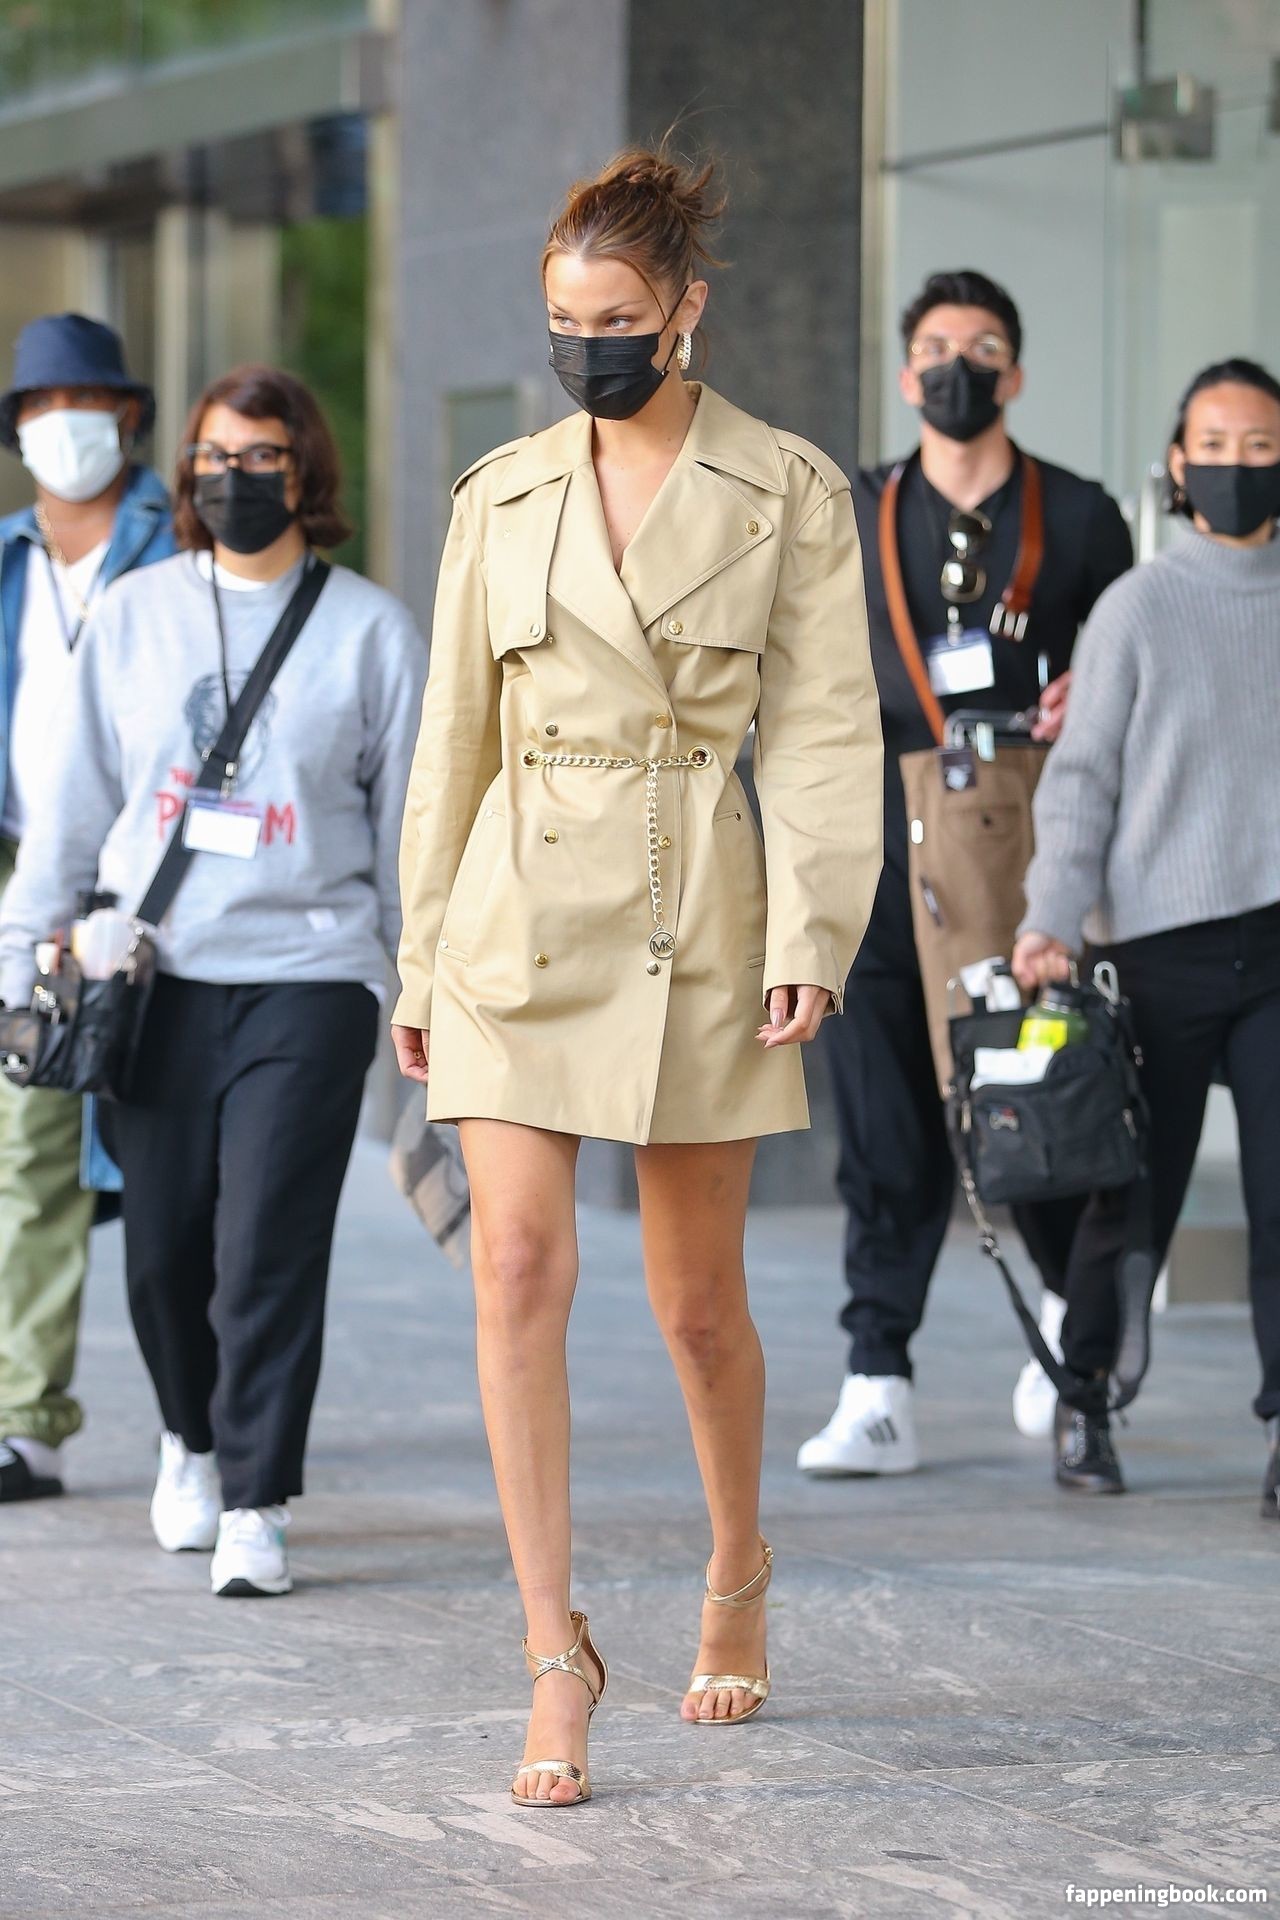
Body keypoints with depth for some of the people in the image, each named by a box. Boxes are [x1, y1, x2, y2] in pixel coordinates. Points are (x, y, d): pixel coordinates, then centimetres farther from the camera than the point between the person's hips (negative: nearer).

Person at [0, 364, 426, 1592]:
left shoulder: (370, 632, 4)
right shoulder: (133, 616, 9)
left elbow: (410, 822, 8)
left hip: (308, 978, -2)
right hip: (151, 975, 2)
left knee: (272, 1250, -9)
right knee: (164, 1247, 6)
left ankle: (256, 1507, -4)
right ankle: (192, 1440, 32)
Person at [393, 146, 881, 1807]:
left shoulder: (787, 491, 0)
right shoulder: (502, 497, 7)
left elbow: (821, 729, -3)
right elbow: (457, 737, 12)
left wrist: (812, 938, -13)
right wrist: (422, 960, 11)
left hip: (695, 921, -2)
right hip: (522, 920, 2)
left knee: (697, 1296, 7)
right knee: (521, 1267, -11)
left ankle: (739, 1571, 34)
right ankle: (557, 1653, -7)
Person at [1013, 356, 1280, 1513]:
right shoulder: (1139, 608, 4)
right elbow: (1082, 777, 1)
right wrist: (1054, 919, -10)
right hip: (1163, 943, -2)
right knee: (1136, 1197, 4)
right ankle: (1084, 1402, 20)